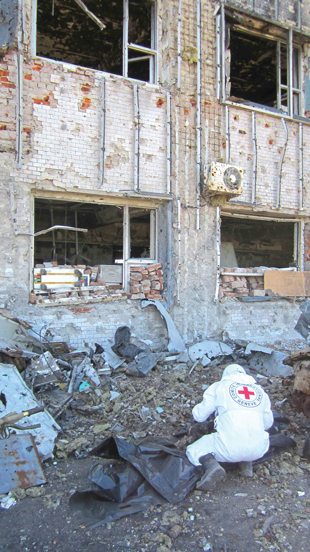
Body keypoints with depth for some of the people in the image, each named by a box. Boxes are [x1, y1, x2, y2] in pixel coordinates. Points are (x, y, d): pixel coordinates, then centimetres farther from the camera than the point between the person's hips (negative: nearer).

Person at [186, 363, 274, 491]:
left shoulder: (219, 387, 9)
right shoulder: (260, 390, 19)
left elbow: (200, 416, 12)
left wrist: (196, 409, 36)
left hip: (230, 447, -4)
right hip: (259, 449, 5)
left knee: (193, 451, 15)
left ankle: (211, 465, -17)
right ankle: (247, 463, 12)